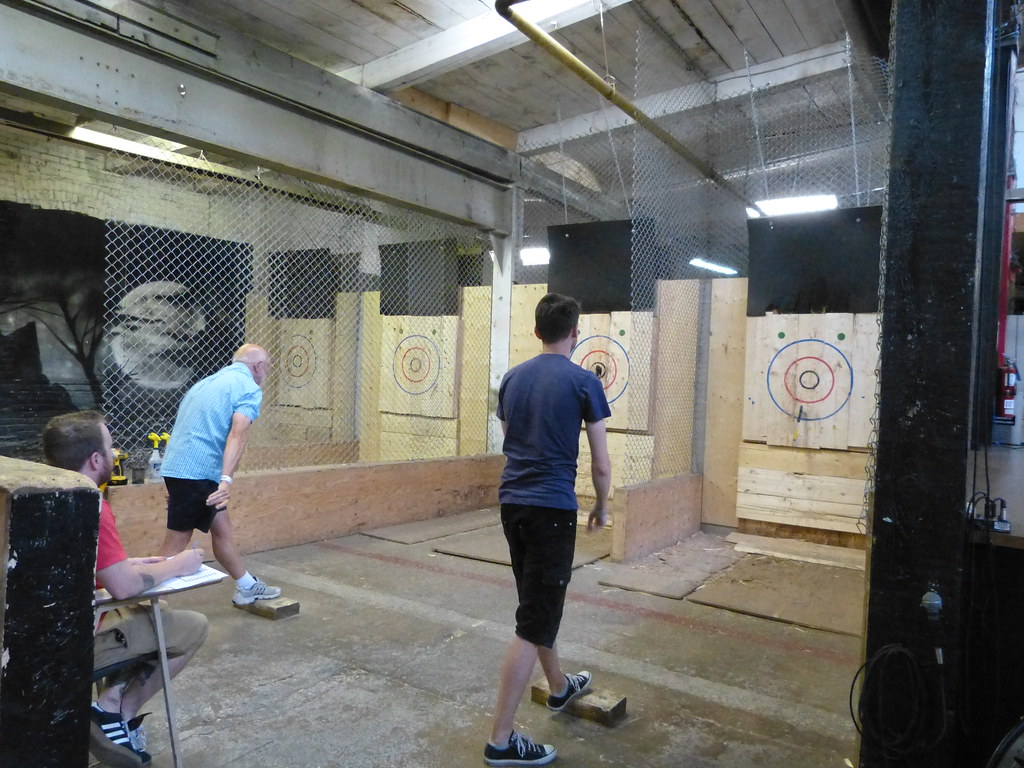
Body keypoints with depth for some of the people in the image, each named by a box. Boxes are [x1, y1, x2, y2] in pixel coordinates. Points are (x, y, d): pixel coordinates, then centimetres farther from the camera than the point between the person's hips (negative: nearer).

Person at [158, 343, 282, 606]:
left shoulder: (207, 382, 21)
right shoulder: (249, 389, -5)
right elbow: (237, 434, -20)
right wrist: (226, 480, -30)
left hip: (177, 466, 9)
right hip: (197, 472, -9)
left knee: (222, 528, 17)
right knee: (177, 541, -2)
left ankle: (247, 587, 28)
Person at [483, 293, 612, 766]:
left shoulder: (511, 379, 7)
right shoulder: (583, 382, -8)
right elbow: (600, 464, -5)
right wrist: (602, 508, 11)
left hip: (512, 502, 7)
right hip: (552, 508, -7)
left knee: (538, 603, 23)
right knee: (533, 621, 0)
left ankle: (559, 687, 44)